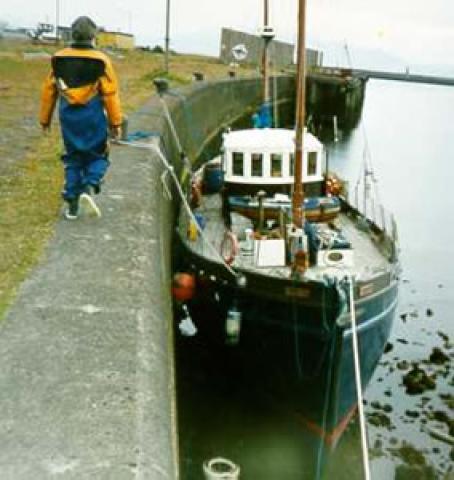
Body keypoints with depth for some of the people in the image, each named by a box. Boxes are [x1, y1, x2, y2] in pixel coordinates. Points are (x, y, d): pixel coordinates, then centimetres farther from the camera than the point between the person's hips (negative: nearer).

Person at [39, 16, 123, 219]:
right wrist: (116, 122, -2)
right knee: (97, 156, 13)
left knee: (73, 159, 14)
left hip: (68, 116, 3)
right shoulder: (101, 61, -8)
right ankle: (89, 187, -12)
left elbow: (48, 91, 7)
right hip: (93, 117, -3)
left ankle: (72, 204, 13)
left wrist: (45, 119, 17)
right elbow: (110, 94, -9)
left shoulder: (59, 59, 2)